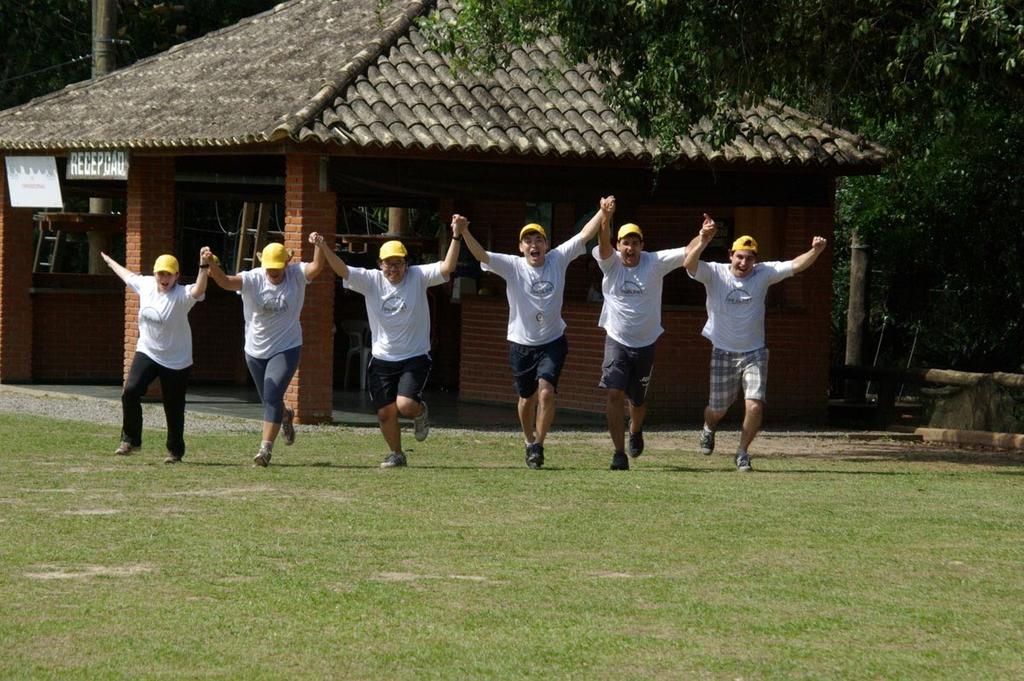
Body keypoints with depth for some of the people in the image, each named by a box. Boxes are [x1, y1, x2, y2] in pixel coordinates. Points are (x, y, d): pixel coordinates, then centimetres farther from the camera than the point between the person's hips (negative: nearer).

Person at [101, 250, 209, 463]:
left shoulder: (182, 295, -17)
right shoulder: (146, 285, 0)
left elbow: (198, 291, -40)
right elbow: (128, 275, 21)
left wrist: (204, 267, -56)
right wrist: (110, 261, 38)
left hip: (176, 361, -4)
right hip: (147, 353, 4)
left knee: (174, 408, 4)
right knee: (130, 391, -17)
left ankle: (175, 451, 24)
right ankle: (130, 440, -3)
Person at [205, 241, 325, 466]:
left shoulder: (296, 275, -10)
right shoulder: (253, 279, -13)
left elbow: (316, 267, -28)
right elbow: (225, 281, -28)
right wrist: (212, 264, -48)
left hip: (287, 348, -2)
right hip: (256, 351, 2)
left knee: (272, 396, -16)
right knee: (269, 399, 18)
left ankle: (266, 448, -13)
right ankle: (285, 417, 54)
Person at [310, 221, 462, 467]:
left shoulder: (418, 276, -7)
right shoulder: (371, 280, -3)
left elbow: (447, 267, -19)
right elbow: (342, 270, -14)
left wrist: (456, 236, -32)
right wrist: (323, 248, -30)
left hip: (415, 357, -3)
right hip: (382, 360, 3)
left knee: (405, 406, -20)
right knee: (385, 412, 6)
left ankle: (421, 412, 17)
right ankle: (396, 454, 29)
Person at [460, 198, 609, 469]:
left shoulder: (558, 260, -3)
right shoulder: (512, 266, -8)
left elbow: (584, 236, -6)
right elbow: (481, 255, -20)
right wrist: (464, 233, -37)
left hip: (553, 342, 0)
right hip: (521, 343, 0)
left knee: (546, 391, -17)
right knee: (526, 398, 12)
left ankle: (539, 444, -4)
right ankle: (530, 442, 35)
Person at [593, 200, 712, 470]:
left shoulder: (655, 263, -5)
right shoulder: (611, 263, -7)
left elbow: (688, 251, -11)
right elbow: (603, 243, -27)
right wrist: (606, 218, -47)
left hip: (645, 343, 1)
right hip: (617, 340, -1)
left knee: (637, 400, 12)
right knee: (615, 394, -17)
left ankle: (635, 431, 47)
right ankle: (619, 453, -9)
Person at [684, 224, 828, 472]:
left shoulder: (763, 274, -3)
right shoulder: (715, 273, -9)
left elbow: (795, 266, -11)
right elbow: (690, 264, -26)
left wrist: (815, 251, -31)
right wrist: (702, 243, -46)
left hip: (754, 353, 1)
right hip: (722, 353, -1)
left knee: (755, 407, -13)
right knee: (717, 409, 10)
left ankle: (742, 453, 9)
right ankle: (709, 428, 47)